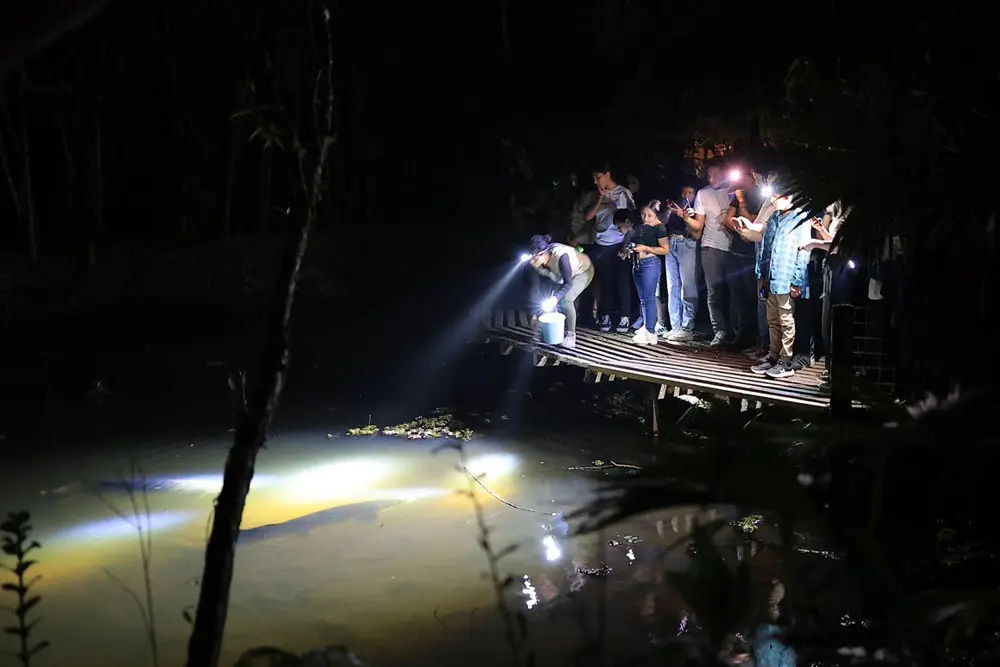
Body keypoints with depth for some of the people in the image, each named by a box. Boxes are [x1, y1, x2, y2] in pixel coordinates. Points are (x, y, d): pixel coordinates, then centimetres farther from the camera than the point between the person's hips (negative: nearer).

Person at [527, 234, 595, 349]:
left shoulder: (561, 256, -41)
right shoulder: (537, 262, -23)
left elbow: (568, 283, -32)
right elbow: (536, 286, -16)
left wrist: (556, 297, -46)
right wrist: (536, 313, -16)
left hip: (583, 272, -6)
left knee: (566, 299, -24)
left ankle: (571, 334, -11)